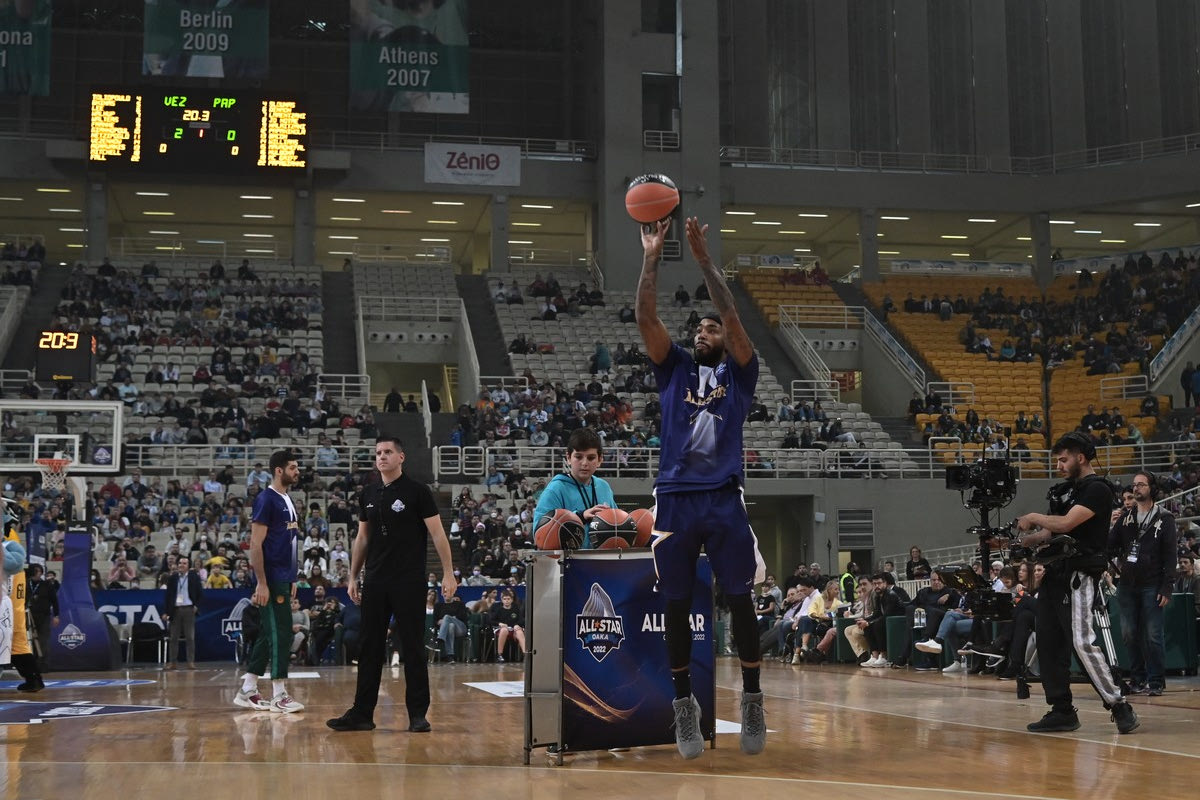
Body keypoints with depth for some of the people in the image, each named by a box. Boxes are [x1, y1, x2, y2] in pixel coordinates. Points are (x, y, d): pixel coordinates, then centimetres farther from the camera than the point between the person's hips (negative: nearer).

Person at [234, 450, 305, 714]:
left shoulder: (288, 501, 15)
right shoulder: (266, 499, -12)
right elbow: (256, 544, -17)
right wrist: (261, 583, -20)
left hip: (283, 579, 9)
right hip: (271, 578, -9)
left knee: (269, 634, 12)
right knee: (280, 633, -7)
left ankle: (247, 691, 18)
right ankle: (279, 694, -1)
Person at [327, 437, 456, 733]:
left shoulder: (417, 492, -4)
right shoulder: (368, 495, 11)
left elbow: (437, 533, -7)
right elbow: (362, 538, 17)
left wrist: (448, 573, -14)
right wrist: (353, 577, 13)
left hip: (409, 582, -5)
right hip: (375, 583, 5)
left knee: (413, 647, 0)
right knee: (370, 648, 7)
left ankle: (418, 714, 7)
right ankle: (362, 713, 12)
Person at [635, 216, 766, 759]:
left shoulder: (739, 373, 11)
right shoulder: (673, 369, 15)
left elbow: (733, 318, -4)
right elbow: (646, 318, 2)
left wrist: (703, 258, -10)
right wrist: (651, 258, -7)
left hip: (724, 499, -1)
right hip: (676, 500, 1)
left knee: (740, 601, 1)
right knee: (676, 606, 4)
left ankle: (752, 700, 13)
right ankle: (684, 703, 15)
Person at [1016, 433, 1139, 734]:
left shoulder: (1097, 489, -9)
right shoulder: (1065, 490, 19)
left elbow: (1065, 523, -19)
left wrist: (1034, 518, -4)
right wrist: (1015, 542, 7)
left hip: (1079, 574, -9)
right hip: (1055, 572, 9)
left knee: (1081, 641, -17)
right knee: (1049, 644, 6)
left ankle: (1119, 706, -9)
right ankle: (1062, 711, 12)